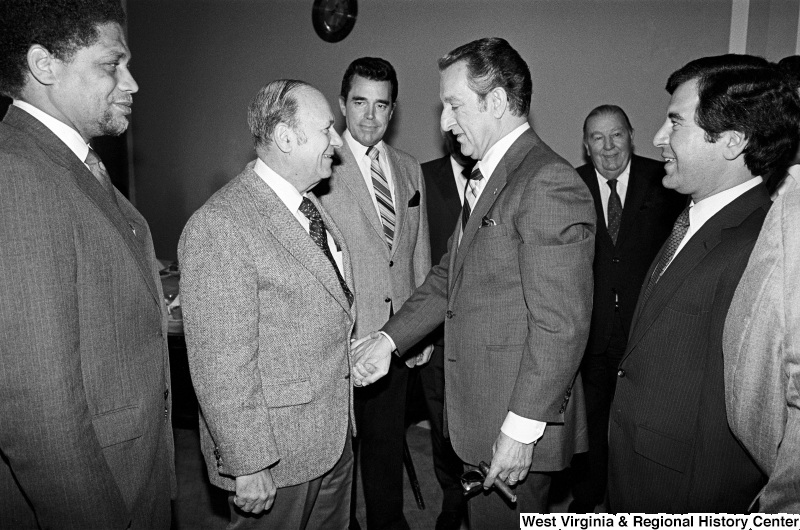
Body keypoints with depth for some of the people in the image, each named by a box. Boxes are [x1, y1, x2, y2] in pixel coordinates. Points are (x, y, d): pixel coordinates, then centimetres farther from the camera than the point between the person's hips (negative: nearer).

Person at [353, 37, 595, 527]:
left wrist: (521, 430, -19)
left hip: (518, 419, -8)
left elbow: (561, 326, -23)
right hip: (478, 412, 9)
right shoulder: (487, 177, 11)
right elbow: (449, 277, 13)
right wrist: (389, 338, 3)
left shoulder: (549, 184, -21)